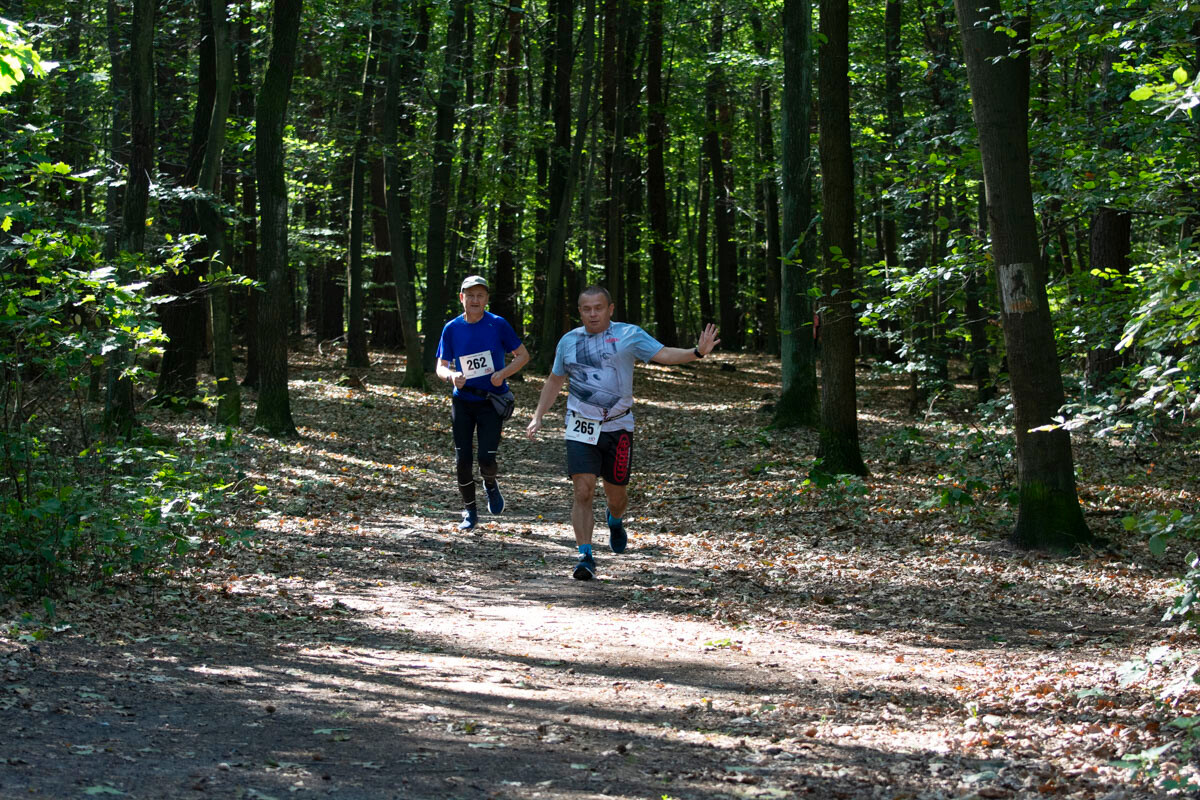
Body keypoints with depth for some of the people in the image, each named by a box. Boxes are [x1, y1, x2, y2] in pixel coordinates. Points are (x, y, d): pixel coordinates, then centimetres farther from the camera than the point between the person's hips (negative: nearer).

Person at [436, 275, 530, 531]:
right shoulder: (452, 328, 1)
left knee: (487, 459, -12)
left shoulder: (498, 324, -6)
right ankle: (469, 512, 18)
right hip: (462, 401, 2)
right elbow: (441, 366, 6)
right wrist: (451, 376, -18)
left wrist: (503, 374, -16)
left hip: (492, 401, -2)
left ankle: (490, 484, 24)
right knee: (462, 460, 1)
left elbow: (523, 355, 1)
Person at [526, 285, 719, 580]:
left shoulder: (629, 335, -2)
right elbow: (554, 381, 19)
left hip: (618, 427, 0)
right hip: (581, 428, 1)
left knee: (615, 492, 11)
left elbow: (663, 354, -11)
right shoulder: (568, 341, 7)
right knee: (583, 491, -14)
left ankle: (615, 521, 47)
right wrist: (537, 417, 13)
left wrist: (697, 352, -28)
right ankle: (585, 557, -10)